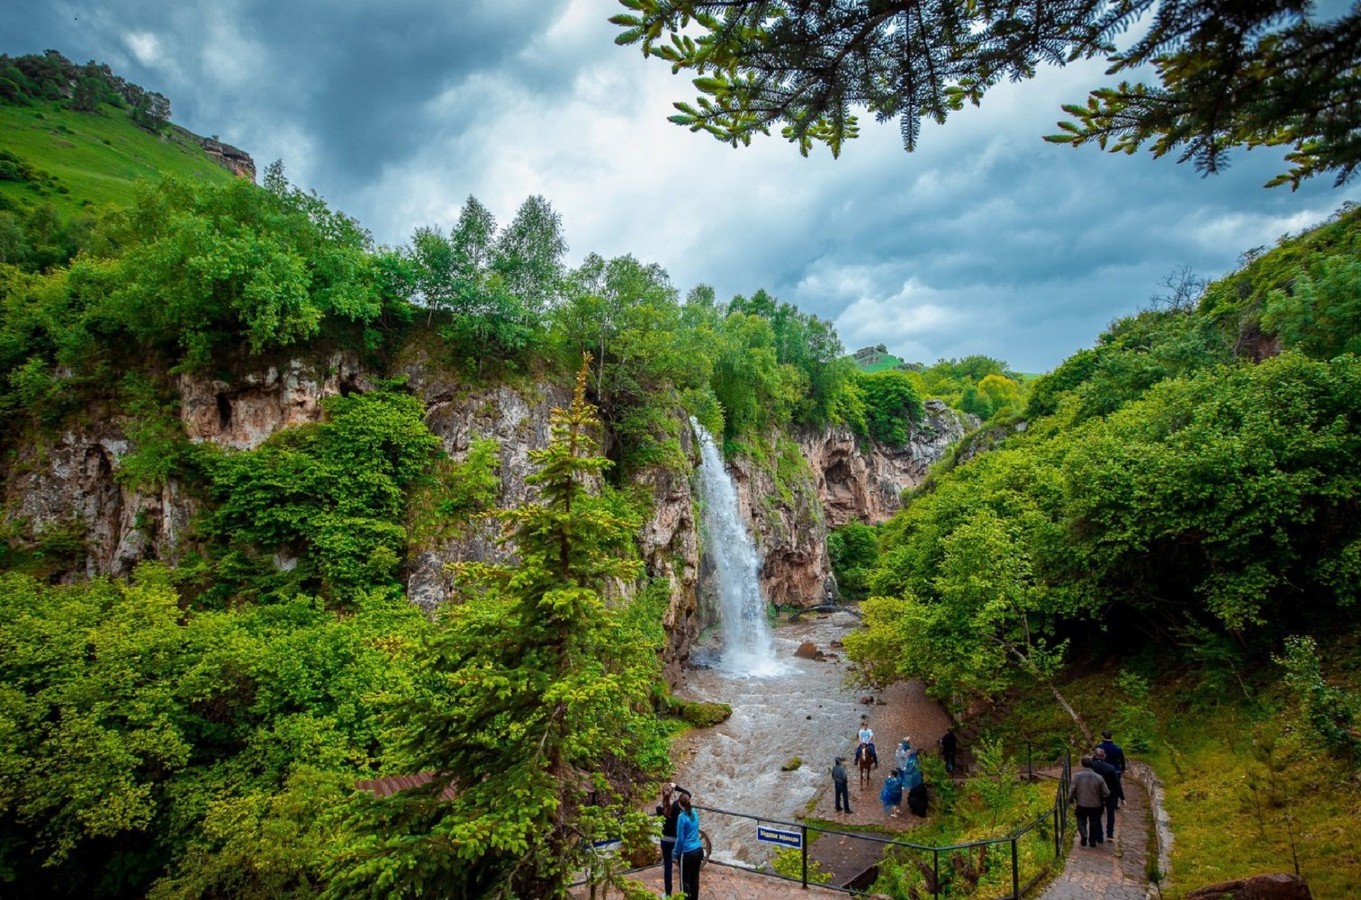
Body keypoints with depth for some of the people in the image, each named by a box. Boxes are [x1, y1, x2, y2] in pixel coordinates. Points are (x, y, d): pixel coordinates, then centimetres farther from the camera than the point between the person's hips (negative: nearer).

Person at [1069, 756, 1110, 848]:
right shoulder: (1098, 777, -9)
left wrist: (1070, 799, 6)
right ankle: (1093, 840, 26)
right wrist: (1103, 802, 17)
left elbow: (1072, 789, -13)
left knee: (1081, 820, 18)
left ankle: (1084, 835, -5)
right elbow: (1106, 792, -4)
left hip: (1081, 804, -1)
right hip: (1095, 805, 1)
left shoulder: (1077, 775, -14)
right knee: (1094, 823, 21)